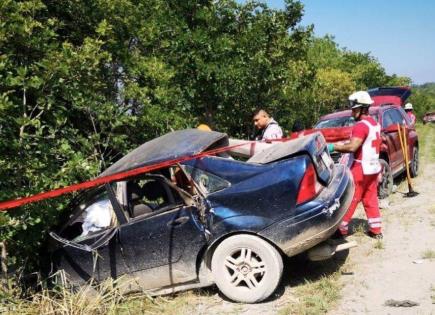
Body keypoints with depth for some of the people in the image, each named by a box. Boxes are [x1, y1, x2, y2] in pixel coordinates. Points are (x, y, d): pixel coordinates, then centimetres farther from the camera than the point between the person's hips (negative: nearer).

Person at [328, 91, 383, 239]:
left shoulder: (361, 125, -18)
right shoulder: (375, 124, 12)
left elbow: (352, 147, -29)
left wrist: (334, 146, -21)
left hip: (361, 168, -9)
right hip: (373, 167, 9)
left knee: (350, 198, -1)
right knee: (371, 198, 13)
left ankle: (342, 228, 5)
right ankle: (376, 230, 15)